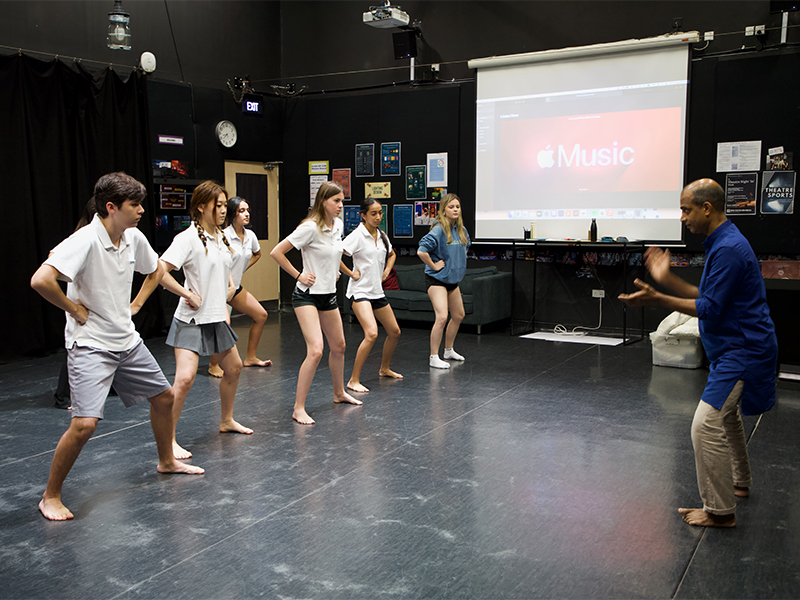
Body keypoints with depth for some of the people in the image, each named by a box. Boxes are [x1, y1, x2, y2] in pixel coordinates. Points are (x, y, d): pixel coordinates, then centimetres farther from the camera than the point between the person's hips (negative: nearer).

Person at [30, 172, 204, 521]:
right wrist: (75, 309, -21)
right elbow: (40, 280, -34)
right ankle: (51, 497, 5)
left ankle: (167, 461, 39)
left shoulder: (134, 238, 1)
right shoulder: (86, 240, -22)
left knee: (164, 396, 16)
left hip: (127, 341, 8)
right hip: (90, 345, -8)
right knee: (85, 423, -16)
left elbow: (156, 270, 22)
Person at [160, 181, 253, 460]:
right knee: (185, 378, -17)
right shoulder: (189, 238, -16)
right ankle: (169, 439, -5)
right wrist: (188, 294, -21)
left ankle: (226, 421, 39)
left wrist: (229, 286, 14)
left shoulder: (222, 237, 9)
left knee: (233, 368, 19)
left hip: (217, 319, 9)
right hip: (192, 321, -8)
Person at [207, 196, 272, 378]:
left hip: (235, 287, 8)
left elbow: (257, 254, 24)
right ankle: (213, 365, -5)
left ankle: (250, 358, 23)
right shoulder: (223, 236, -20)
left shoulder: (250, 235, 3)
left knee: (261, 315, 10)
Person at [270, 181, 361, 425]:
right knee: (315, 351, -19)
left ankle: (339, 393, 40)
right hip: (307, 295, -8)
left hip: (329, 295, 8)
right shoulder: (310, 228, -18)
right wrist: (298, 275, -14)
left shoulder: (338, 225, 6)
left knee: (339, 346, 18)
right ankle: (298, 408, -9)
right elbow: (276, 252, -19)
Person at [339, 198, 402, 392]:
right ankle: (354, 380, -15)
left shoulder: (382, 236, 9)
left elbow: (391, 254, 29)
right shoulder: (357, 236, -13)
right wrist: (351, 273, -15)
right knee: (371, 334, -23)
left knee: (394, 332, 15)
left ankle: (384, 369, 37)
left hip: (377, 291, 8)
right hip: (360, 291, -8)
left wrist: (387, 270, 13)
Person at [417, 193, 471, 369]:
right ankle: (433, 358, -9)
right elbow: (421, 251, -29)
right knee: (442, 317, -19)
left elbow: (465, 246, 28)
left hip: (453, 279, 9)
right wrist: (434, 266, -20)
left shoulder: (461, 229, 6)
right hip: (437, 279, -9)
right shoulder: (438, 230, -19)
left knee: (458, 315, 17)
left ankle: (449, 350, 35)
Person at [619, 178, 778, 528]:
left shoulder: (728, 249, -23)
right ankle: (739, 483, 45)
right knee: (725, 414, 26)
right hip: (739, 349, 11)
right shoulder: (722, 243, 11)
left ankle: (720, 511, -1)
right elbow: (708, 297, 14)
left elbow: (710, 309, -24)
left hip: (742, 353, -11)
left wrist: (658, 300, -23)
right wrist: (667, 280, 7)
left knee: (707, 426, -12)